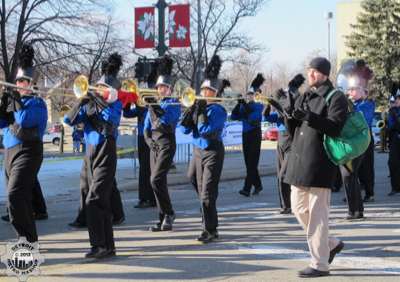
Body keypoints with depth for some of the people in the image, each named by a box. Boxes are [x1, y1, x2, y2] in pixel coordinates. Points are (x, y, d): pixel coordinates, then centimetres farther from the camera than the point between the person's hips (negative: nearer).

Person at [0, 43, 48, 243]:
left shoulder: (37, 103, -3)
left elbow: (25, 120, -18)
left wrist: (17, 103, -13)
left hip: (27, 152, -8)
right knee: (22, 198, 13)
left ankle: (26, 239, -18)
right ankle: (28, 240, 23)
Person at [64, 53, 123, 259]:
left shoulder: (115, 104, -2)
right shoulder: (90, 104, 11)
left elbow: (112, 118, -24)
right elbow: (70, 120, 1)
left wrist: (98, 101, -23)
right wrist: (82, 101, -9)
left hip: (106, 156, -6)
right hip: (90, 154, 6)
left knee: (94, 201, -15)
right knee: (102, 203, 10)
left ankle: (100, 246, -14)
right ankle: (108, 247, 17)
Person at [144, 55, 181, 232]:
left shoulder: (174, 104, -3)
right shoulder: (154, 104, 16)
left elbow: (165, 122, -18)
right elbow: (146, 129, 16)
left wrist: (154, 108, -20)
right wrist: (150, 142, 0)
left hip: (167, 145, -7)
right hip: (154, 145, 7)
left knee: (156, 180, -18)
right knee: (159, 183, 5)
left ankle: (168, 213, -7)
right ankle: (163, 220, 9)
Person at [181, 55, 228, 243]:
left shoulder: (218, 111, -12)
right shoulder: (199, 107, 8)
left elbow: (206, 130, -23)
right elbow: (185, 129, 5)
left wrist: (201, 112, -19)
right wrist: (190, 111, -6)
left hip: (212, 153, -7)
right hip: (198, 151, 7)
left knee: (207, 192, -9)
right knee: (200, 190, 13)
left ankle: (210, 230, -2)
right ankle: (209, 227, 29)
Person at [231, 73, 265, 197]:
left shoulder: (259, 105, -4)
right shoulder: (244, 106, 11)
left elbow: (253, 116, -21)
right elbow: (233, 116, 1)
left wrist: (244, 104, -22)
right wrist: (238, 104, -10)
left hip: (255, 135, -6)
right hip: (245, 135, 6)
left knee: (252, 162, -9)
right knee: (249, 162, 10)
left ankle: (247, 189, -14)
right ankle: (258, 185, 25)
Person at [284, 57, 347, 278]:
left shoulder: (336, 98, -5)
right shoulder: (304, 97, 16)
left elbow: (334, 128, -17)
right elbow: (293, 131, 16)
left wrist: (308, 117, -28)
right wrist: (290, 113, -4)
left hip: (319, 162, -8)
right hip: (299, 160, 8)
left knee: (317, 214, -5)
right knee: (299, 209, 14)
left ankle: (320, 264, 3)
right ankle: (331, 244, 31)